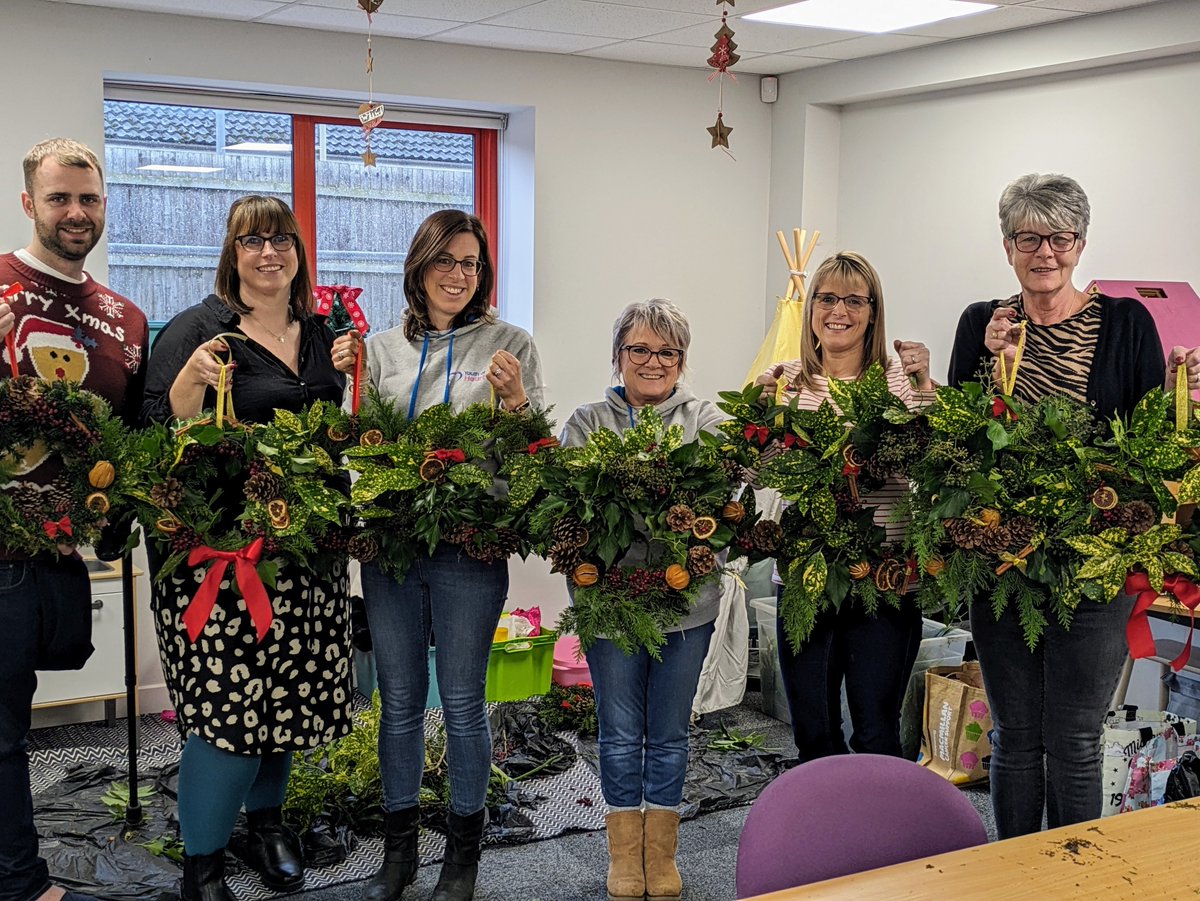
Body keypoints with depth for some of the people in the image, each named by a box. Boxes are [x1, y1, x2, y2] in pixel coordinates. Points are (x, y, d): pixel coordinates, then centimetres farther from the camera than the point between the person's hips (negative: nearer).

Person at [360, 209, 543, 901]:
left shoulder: (511, 345, 2)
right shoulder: (384, 350, 10)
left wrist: (514, 401, -16)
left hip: (470, 545, -3)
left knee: (463, 703, 4)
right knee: (399, 700, 11)